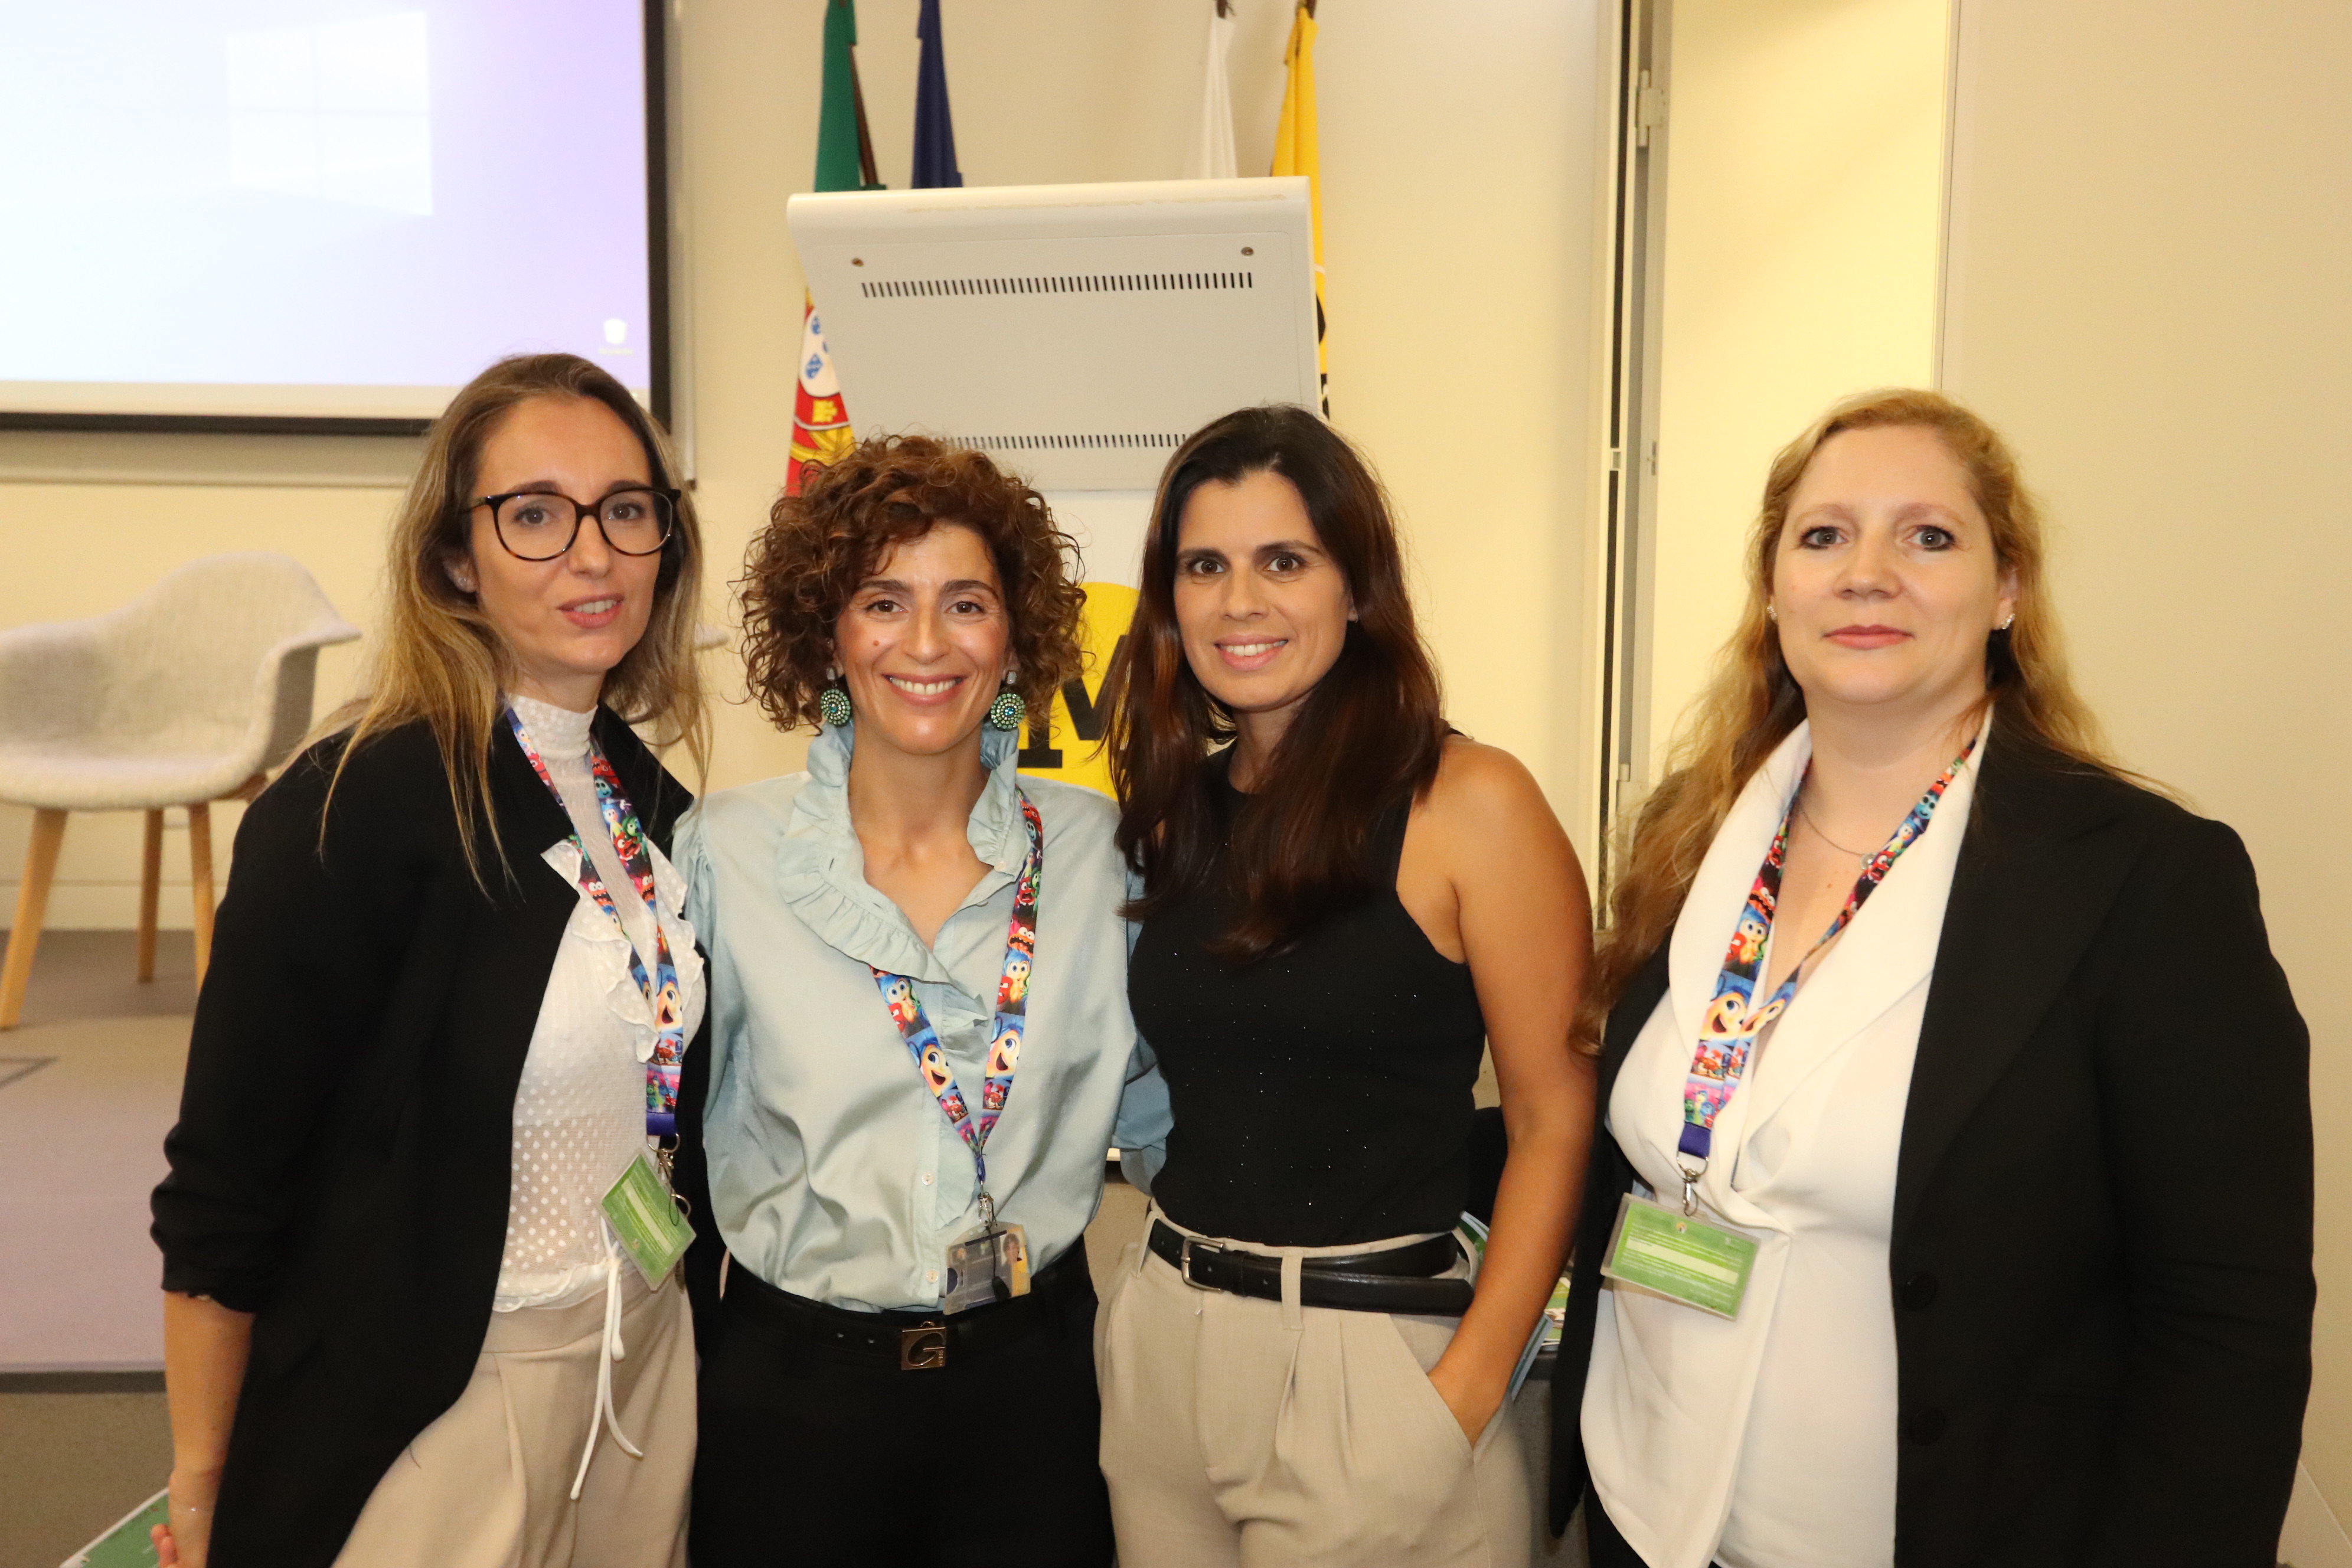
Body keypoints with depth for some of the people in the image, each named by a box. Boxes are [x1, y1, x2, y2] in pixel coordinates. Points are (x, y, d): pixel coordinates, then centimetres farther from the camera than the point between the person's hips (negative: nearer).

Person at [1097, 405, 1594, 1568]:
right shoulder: (1177, 807, 4)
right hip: (1160, 1334, 5)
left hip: (1372, 1357, -5)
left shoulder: (1470, 804, -12)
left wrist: (1469, 1388, -15)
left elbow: (1558, 1119, -11)